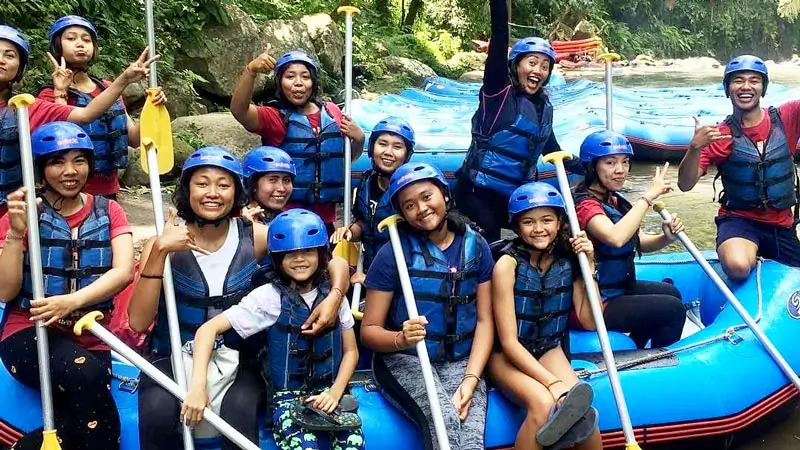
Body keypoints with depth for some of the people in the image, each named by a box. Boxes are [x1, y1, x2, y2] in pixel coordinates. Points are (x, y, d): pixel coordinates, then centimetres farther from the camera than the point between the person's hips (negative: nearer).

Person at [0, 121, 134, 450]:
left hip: (91, 337, 2)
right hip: (29, 335, -2)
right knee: (87, 373, -33)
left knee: (84, 411, -27)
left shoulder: (108, 211, 8)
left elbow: (123, 271, -10)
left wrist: (73, 301, -27)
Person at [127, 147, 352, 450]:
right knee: (158, 410, -30)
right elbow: (138, 322, -16)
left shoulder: (254, 237, -3)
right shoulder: (165, 243, -5)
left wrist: (334, 298, -24)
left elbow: (335, 261, -2)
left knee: (239, 409, -31)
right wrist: (159, 251, -26)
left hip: (238, 359, 0)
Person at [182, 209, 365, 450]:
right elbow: (209, 329, -12)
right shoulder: (269, 297, -8)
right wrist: (198, 386, -24)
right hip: (287, 396, -2)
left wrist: (335, 392, -6)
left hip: (327, 392, 3)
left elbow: (351, 351, 10)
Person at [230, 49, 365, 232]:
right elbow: (239, 110, -25)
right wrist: (250, 71, -39)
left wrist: (359, 138, -3)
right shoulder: (275, 116, -4)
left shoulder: (331, 112, 7)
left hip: (325, 218, 4)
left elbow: (350, 157, 19)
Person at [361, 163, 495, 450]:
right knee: (446, 420, -30)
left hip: (460, 361, 2)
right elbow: (369, 330, -3)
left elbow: (484, 321, 3)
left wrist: (471, 379, -11)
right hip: (403, 360, -2)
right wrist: (401, 340, -25)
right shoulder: (393, 253, -5)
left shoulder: (476, 247, 3)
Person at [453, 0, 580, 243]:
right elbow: (499, 35, -19)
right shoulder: (498, 90, -7)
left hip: (519, 194, 6)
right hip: (479, 192, -6)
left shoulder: (544, 106, 9)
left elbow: (550, 147, 24)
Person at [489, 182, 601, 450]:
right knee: (544, 404, -32)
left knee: (576, 404, -25)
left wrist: (589, 266, -11)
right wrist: (553, 382, -29)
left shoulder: (568, 259, -6)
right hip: (508, 355, -4)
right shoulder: (508, 264, -17)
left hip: (549, 349, 4)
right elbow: (509, 342, -18)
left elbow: (589, 322, -1)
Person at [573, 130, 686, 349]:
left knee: (671, 292, 24)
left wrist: (666, 237, -15)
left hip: (618, 287, 10)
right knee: (673, 310, -8)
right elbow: (615, 237, -42)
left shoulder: (614, 200, 7)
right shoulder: (585, 203, -22)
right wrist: (648, 196, -33)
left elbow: (640, 243, 6)